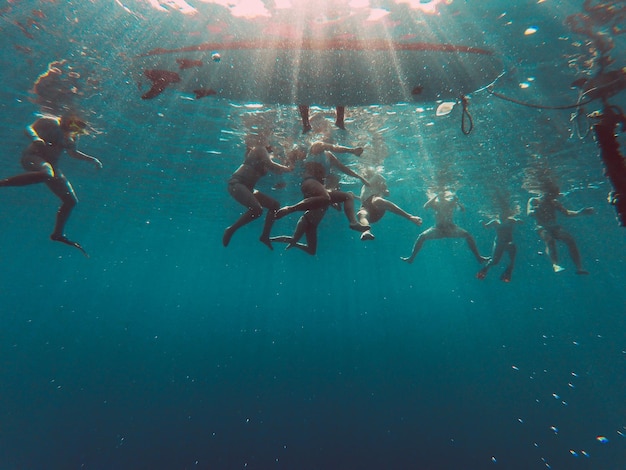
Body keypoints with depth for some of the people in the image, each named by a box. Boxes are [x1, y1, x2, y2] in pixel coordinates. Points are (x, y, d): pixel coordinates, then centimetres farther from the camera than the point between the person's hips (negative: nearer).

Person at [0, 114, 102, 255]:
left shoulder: (71, 137, 16)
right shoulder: (52, 122, -5)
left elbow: (73, 153, 30)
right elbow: (29, 128, -15)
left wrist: (92, 159, 21)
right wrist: (35, 138, -36)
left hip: (50, 164, 8)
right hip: (33, 157, -8)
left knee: (71, 201, 4)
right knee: (47, 174, -46)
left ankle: (58, 234, 15)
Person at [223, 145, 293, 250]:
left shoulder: (264, 153, 24)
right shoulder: (260, 148, -3)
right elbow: (271, 166, -15)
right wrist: (288, 168, -4)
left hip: (247, 188, 10)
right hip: (236, 184, -10)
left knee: (275, 205, 4)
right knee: (257, 210, -31)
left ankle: (265, 236, 4)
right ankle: (231, 230, -14)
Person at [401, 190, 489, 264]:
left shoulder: (450, 202, -1)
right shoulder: (435, 203, -1)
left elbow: (462, 210, -8)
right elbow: (425, 207, -21)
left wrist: (457, 201, -24)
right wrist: (435, 196, -22)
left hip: (450, 228, 1)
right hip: (438, 229, 0)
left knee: (467, 235, -18)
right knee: (422, 236, -19)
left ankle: (478, 257, -5)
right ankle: (411, 258, -12)